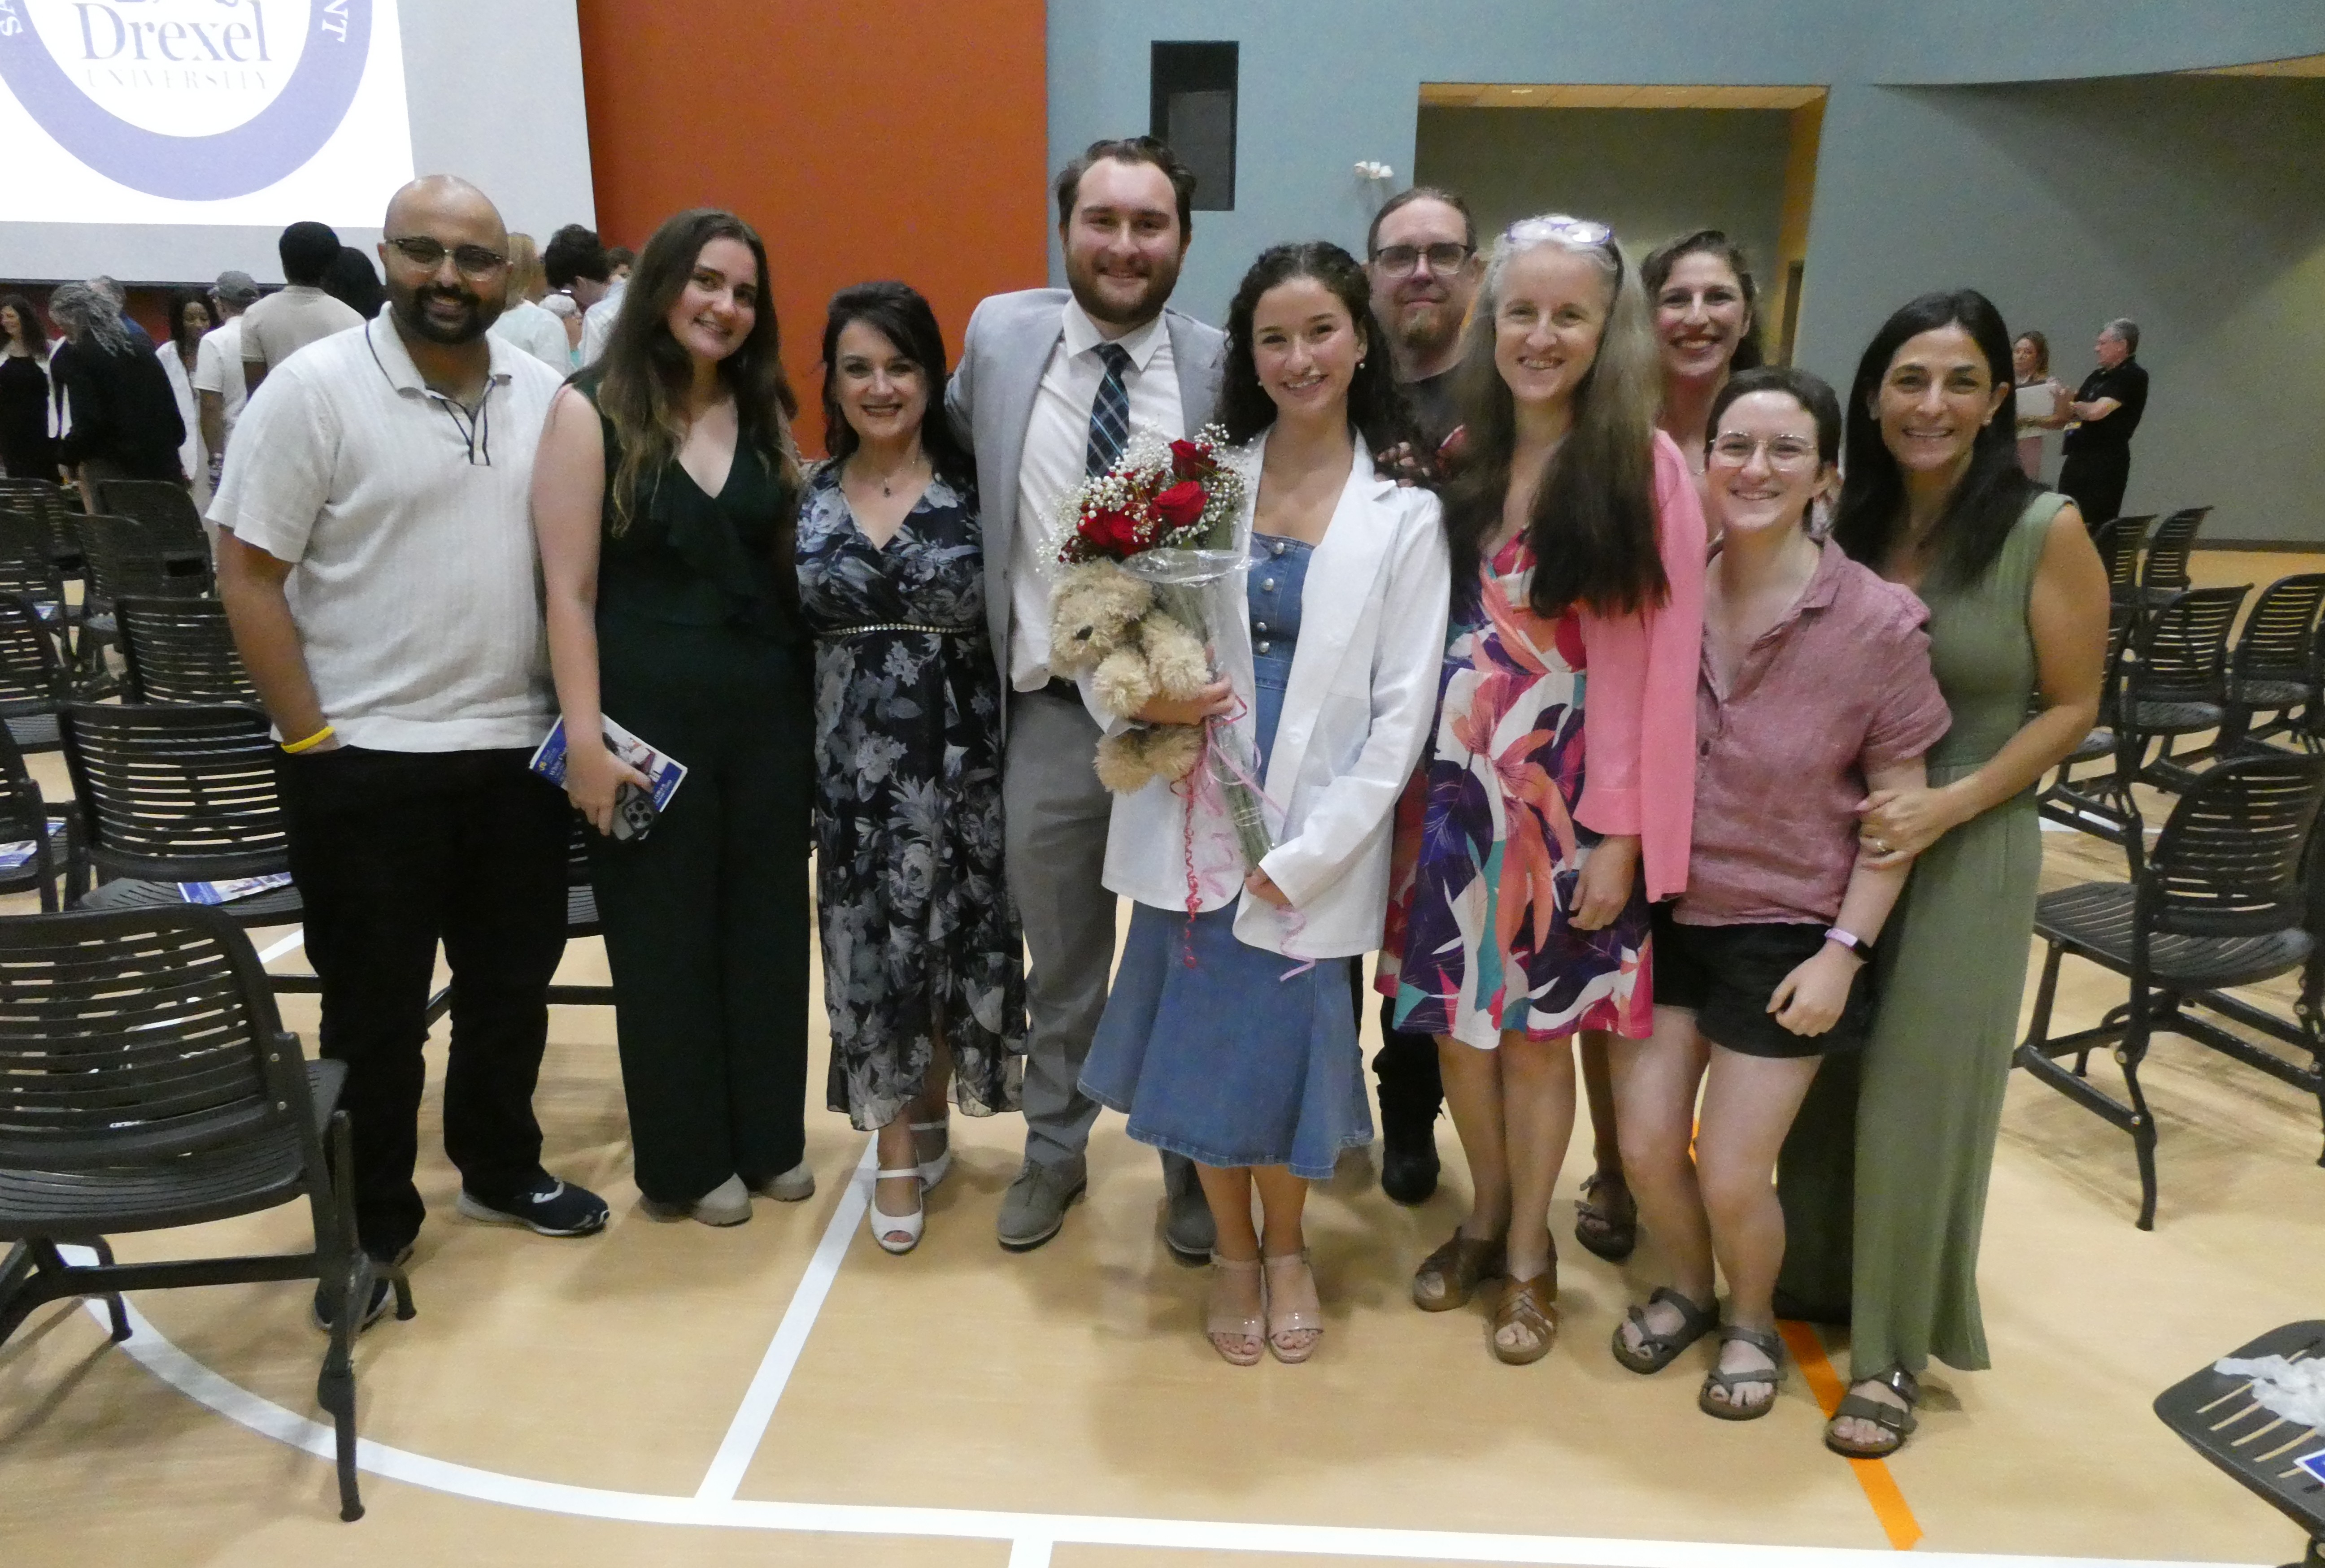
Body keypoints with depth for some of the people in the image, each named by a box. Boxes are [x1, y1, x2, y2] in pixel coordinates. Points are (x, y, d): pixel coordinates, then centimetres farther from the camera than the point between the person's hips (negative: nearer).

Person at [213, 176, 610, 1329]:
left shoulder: (545, 396, 5)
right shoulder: (314, 389, -8)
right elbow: (246, 572, -8)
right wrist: (311, 736, -12)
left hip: (520, 749, 4)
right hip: (366, 760, -4)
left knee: (513, 985, 16)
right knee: (375, 1009, 8)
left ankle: (500, 1171, 36)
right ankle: (370, 1226, 26)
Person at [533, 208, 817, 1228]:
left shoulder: (765, 412, 9)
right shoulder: (591, 410, -5)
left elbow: (795, 560, 10)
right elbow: (569, 590, -9)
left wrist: (816, 694, 2)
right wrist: (586, 737, -14)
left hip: (770, 706, 4)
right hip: (650, 712, -4)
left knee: (766, 926, 12)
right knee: (664, 938, 9)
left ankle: (769, 1137, 29)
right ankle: (683, 1161, 25)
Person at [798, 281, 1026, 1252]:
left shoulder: (977, 485, -4)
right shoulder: (807, 496, 4)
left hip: (959, 755, -2)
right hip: (851, 760, 2)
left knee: (953, 941, 8)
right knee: (869, 946, 8)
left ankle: (927, 1119, 32)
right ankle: (898, 1147, 24)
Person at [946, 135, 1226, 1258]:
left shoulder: (1222, 367, -7)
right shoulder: (997, 335, -1)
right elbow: (953, 448, 15)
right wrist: (989, 623, 11)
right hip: (1050, 709, 2)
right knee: (1060, 957, 17)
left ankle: (1194, 1165, 35)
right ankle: (1053, 1149, 39)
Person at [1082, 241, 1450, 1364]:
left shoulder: (1405, 515, -2)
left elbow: (1403, 712, -5)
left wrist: (1300, 856, -10)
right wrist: (1146, 698, -13)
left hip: (1315, 845, -2)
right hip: (1193, 827, 2)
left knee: (1286, 1047, 6)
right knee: (1203, 1042, 9)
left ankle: (1285, 1243, 36)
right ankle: (1232, 1247, 35)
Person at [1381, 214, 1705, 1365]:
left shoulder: (1646, 468, -8)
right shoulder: (1458, 457, 6)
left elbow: (1665, 664, -10)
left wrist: (1621, 835, -11)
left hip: (1567, 797, -4)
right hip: (1453, 787, 4)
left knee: (1536, 1029, 8)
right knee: (1453, 1015, 13)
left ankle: (1529, 1253, 31)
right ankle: (1485, 1216, 37)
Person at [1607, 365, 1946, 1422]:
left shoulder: (1879, 624, -14)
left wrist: (1844, 951, -10)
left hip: (1790, 934, -3)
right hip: (1665, 913, 3)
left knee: (1730, 1173, 1)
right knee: (1645, 1146, 4)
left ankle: (1752, 1321, 34)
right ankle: (1687, 1289, 36)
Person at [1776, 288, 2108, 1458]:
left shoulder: (2046, 532, -11)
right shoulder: (1842, 522, -2)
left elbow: (2071, 707, -7)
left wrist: (1950, 803, -19)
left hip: (1968, 853, -3)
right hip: (1833, 841, 3)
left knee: (1916, 1093, 6)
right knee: (1816, 1077, 12)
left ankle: (1891, 1351, 24)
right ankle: (1812, 1281, 36)